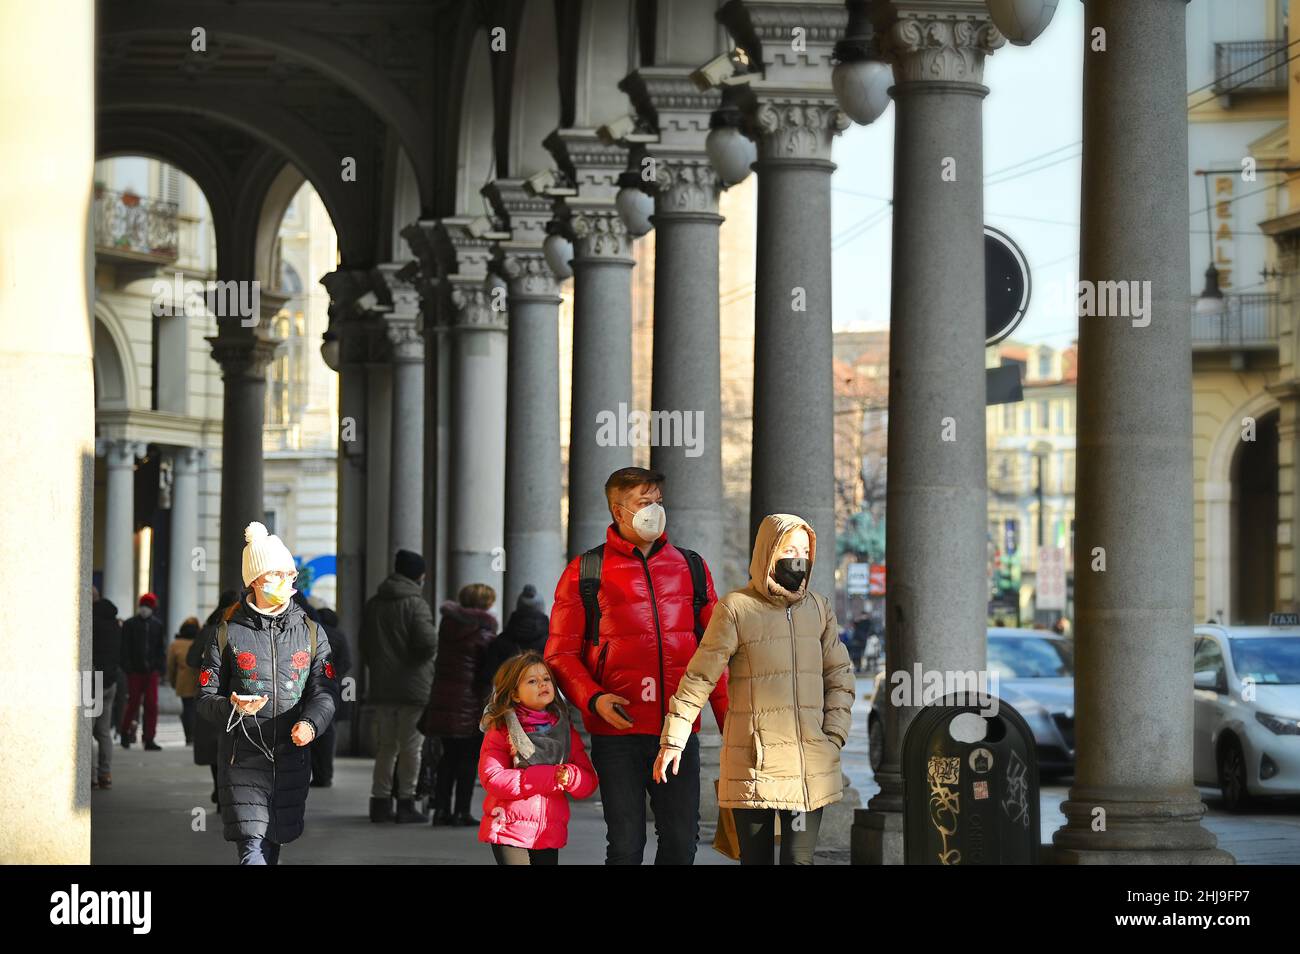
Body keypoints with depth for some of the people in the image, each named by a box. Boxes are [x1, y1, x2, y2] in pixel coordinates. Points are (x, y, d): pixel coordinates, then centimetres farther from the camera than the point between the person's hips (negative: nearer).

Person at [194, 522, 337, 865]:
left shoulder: (311, 633, 7)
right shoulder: (228, 633, 0)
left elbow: (324, 692, -2)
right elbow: (205, 697, 0)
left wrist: (310, 723, -24)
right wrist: (233, 707, -23)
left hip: (291, 759, 3)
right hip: (243, 757, -3)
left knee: (272, 849, 14)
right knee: (252, 851, -15)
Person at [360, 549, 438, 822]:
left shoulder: (373, 604, 11)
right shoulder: (415, 603, -11)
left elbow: (365, 645, 15)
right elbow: (427, 642, -19)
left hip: (381, 687, 6)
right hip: (413, 686, -6)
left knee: (386, 746, 12)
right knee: (410, 746, -1)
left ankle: (380, 801, 10)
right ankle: (406, 802, -2)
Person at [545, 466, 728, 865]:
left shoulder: (691, 568, 13)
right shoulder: (586, 572, 4)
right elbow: (561, 653, 3)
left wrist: (730, 721, 4)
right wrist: (594, 698, -15)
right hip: (618, 732, -3)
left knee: (681, 841, 2)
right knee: (625, 846, 0)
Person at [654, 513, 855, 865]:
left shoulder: (818, 608, 10)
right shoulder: (737, 608, -4)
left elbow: (839, 676, 16)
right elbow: (699, 678, -3)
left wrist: (833, 737, 4)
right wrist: (672, 740, -6)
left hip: (810, 766, 3)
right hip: (753, 764, -3)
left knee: (800, 858, -2)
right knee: (756, 858, 4)